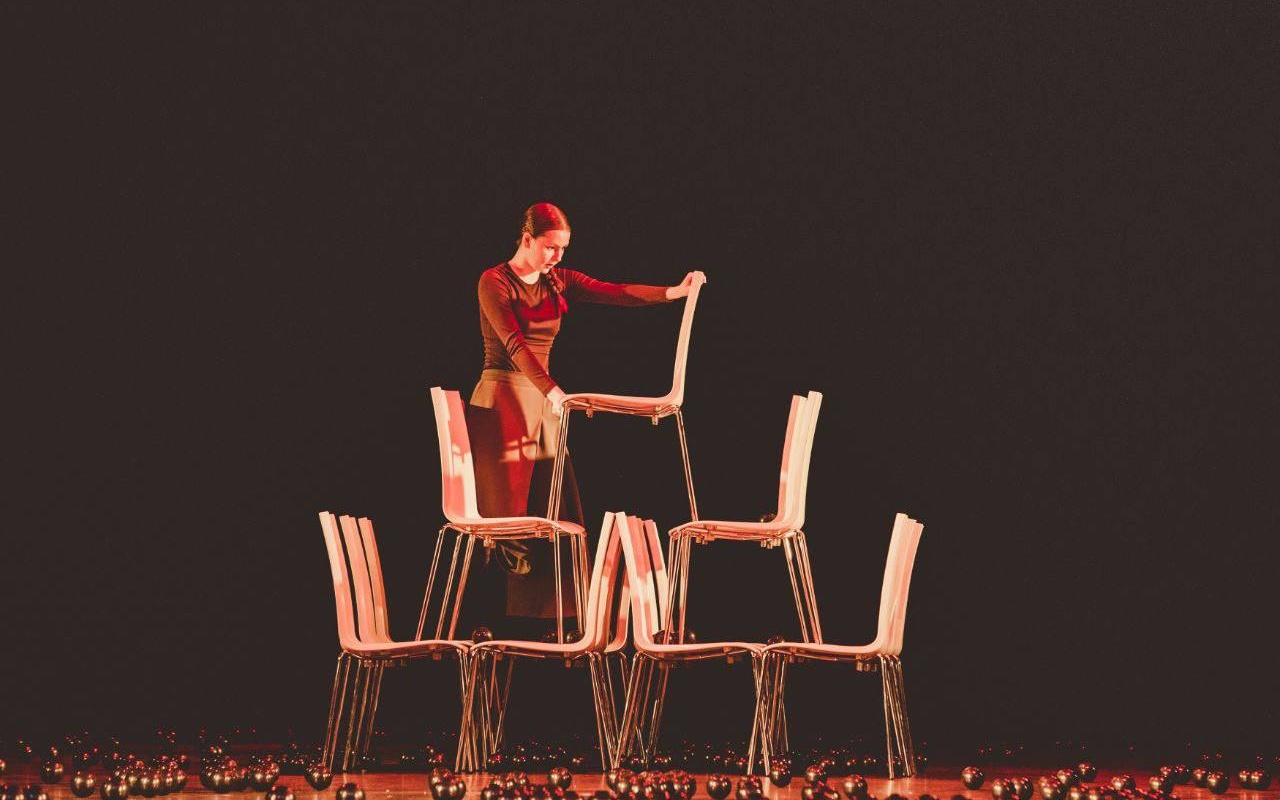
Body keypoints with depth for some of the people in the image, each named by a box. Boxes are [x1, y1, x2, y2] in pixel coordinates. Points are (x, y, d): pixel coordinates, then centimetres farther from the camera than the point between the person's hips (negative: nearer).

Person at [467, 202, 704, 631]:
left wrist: (674, 292, -16)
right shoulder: (495, 282, -7)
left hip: (543, 401, 7)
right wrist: (553, 391, -32)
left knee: (556, 514, 1)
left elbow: (615, 293, -1)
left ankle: (534, 624, 4)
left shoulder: (558, 282, 12)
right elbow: (514, 343, -20)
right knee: (507, 515, -9)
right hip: (502, 399, -7)